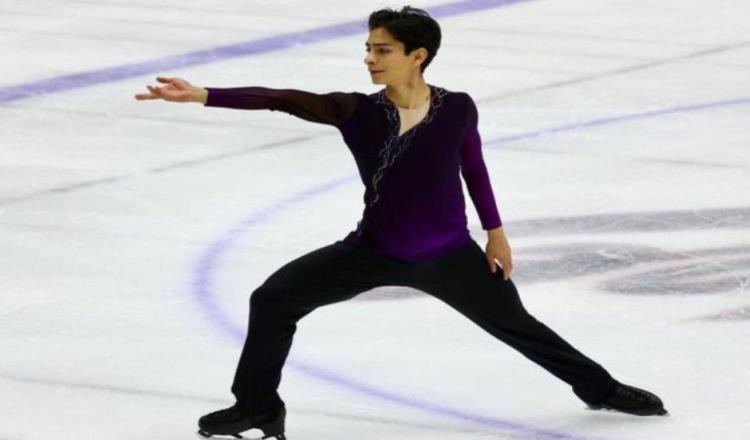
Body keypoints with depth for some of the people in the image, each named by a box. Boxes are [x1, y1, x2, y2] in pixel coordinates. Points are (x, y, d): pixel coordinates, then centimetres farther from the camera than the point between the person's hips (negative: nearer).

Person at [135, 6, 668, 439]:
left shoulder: (457, 109, -16)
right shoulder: (359, 111, -17)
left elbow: (473, 167, 1)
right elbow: (282, 100, -25)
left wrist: (496, 232, 11)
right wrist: (203, 95, -33)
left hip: (448, 256, -1)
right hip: (375, 252, 1)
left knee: (518, 326, 15)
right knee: (272, 300, -7)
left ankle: (600, 388, 38)